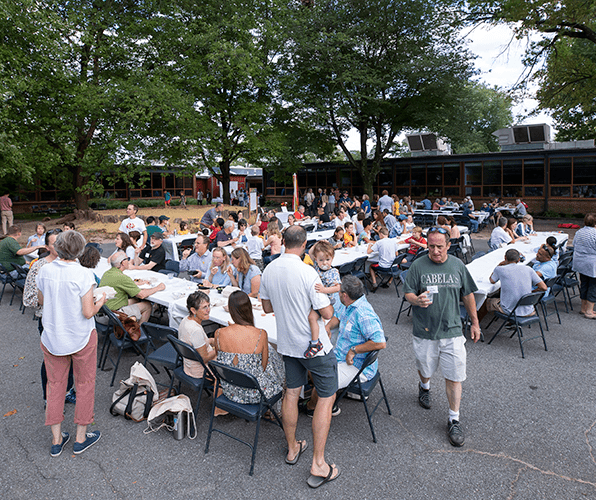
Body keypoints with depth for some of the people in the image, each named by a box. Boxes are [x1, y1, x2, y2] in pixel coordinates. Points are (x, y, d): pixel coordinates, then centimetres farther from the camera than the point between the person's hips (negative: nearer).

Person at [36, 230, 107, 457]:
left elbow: (41, 300, 10)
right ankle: (81, 438, 25)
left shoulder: (44, 271, -6)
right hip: (81, 338, -4)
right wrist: (100, 302, -2)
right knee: (84, 385, 13)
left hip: (52, 338, 4)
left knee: (55, 385, 18)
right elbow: (88, 312, -20)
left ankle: (56, 440, 28)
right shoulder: (83, 274, -21)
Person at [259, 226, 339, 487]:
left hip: (287, 343, 6)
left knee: (291, 393, 18)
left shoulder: (269, 270, -3)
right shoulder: (307, 272, -24)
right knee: (327, 397, 7)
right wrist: (326, 301, 1)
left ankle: (292, 448, 35)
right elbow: (327, 313, -19)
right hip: (315, 345, -6)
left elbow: (267, 307, 9)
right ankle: (318, 465, 10)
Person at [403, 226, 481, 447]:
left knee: (454, 377, 1)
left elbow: (468, 295, 11)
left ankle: (454, 420, 18)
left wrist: (475, 323, 12)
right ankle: (424, 387, 53)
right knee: (425, 369, 17)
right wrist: (417, 300, -26)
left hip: (452, 331, 1)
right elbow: (408, 293, -3)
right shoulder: (418, 266, -6)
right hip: (424, 331, -1)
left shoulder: (458, 265, 2)